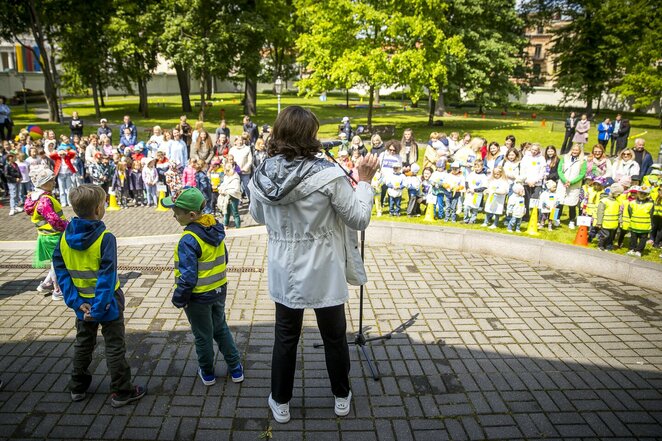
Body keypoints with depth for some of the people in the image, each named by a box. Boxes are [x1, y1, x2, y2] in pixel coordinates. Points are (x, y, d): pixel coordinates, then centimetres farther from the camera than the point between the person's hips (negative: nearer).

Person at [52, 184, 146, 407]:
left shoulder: (65, 237, -6)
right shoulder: (105, 238, -22)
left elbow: (61, 270, -6)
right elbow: (107, 277, -26)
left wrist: (75, 301, -7)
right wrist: (99, 308, -22)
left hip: (82, 302, 5)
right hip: (106, 301, -5)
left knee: (83, 343, 23)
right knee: (115, 347, 8)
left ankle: (78, 387, 37)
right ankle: (122, 392, 18)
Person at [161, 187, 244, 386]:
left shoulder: (189, 240, -27)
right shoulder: (216, 229, -4)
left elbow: (188, 277, -26)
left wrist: (179, 298, -11)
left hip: (199, 297, -7)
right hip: (219, 290, 7)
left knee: (203, 336, 14)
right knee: (221, 328, 23)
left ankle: (207, 373, 33)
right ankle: (236, 369, 29)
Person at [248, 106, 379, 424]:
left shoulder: (262, 175, -8)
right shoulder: (328, 175, -21)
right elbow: (359, 219, -12)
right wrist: (364, 181, -2)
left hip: (284, 272, 3)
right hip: (323, 272, -3)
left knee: (285, 338, 20)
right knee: (334, 337, 18)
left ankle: (280, 403, 34)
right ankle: (341, 398, 38)